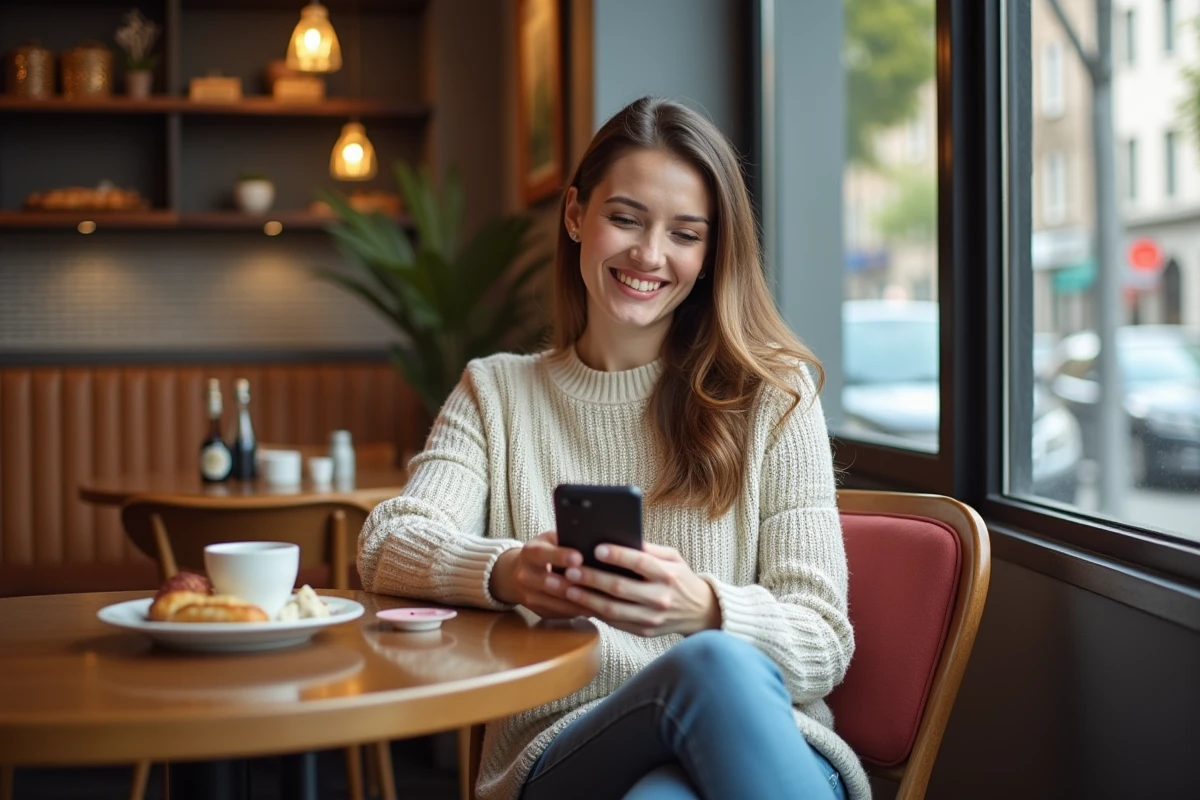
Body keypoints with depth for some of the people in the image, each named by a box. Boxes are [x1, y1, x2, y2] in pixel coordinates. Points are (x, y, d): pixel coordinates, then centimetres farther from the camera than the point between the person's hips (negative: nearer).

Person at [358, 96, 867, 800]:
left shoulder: (773, 395, 8)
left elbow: (824, 643, 1)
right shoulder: (497, 392, 15)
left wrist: (702, 608, -22)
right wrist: (505, 572, -24)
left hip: (761, 742, 2)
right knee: (714, 665, -35)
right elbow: (388, 545, -1)